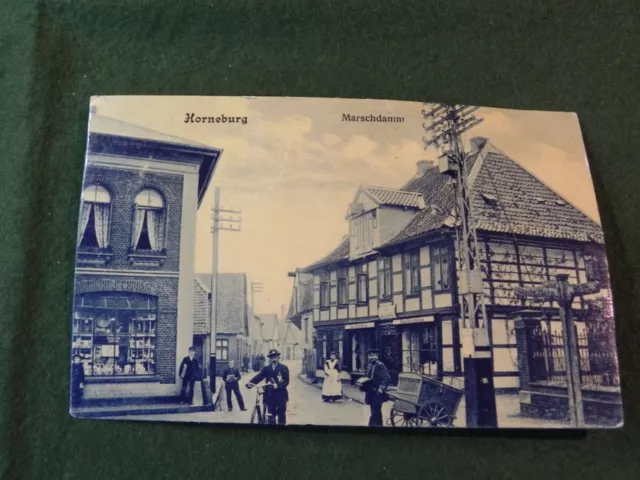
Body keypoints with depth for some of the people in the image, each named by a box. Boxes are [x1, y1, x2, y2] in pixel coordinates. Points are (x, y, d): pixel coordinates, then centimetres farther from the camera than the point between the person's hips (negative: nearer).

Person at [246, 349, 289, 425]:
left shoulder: (284, 368, 1)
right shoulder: (266, 369, 6)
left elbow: (286, 381, -8)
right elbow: (259, 376, -8)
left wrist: (277, 385, -26)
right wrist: (251, 383, -26)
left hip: (281, 396, -1)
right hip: (270, 396, 1)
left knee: (281, 416, 6)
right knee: (270, 417, 4)